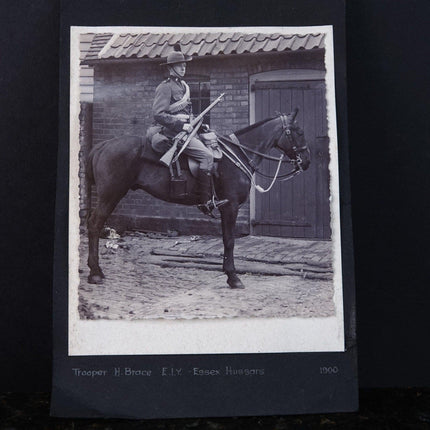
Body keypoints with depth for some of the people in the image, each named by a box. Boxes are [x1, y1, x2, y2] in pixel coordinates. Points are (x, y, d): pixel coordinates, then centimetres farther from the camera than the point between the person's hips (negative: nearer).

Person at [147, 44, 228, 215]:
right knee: (206, 155, -20)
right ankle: (206, 201, -20)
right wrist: (180, 125, -20)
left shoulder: (183, 85, 20)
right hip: (171, 132, -10)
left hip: (182, 129, 10)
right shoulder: (165, 87, -8)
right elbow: (158, 114, -16)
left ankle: (211, 196, 3)